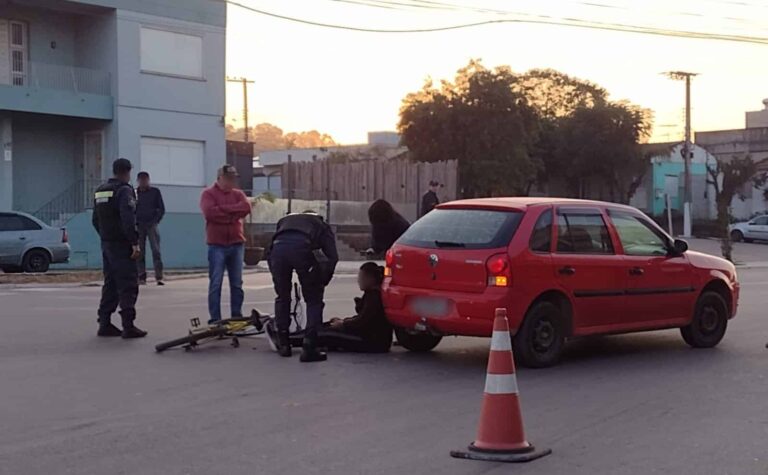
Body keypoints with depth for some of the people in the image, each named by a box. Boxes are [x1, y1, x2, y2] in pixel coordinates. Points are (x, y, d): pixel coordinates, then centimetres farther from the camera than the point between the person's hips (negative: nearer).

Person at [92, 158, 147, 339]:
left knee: (110, 284, 14)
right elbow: (128, 219, -23)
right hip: (121, 245, -9)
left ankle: (104, 324, 15)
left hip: (106, 244, 9)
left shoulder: (100, 191, 15)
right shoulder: (124, 190, -12)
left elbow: (96, 220, 21)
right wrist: (135, 243, -22)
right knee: (128, 285, -7)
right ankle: (128, 326, -11)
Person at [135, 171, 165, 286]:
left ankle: (159, 277, -11)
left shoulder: (155, 192, 6)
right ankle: (141, 277, 5)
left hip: (151, 224, -1)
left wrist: (155, 221, -6)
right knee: (140, 252, 1)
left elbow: (161, 209, 6)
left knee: (156, 250, -8)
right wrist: (134, 222, -3)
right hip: (139, 225, 2)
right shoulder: (135, 193, 8)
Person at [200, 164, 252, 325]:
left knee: (237, 283, 7)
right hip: (217, 245, -4)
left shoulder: (238, 194, 13)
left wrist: (223, 209, -11)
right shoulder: (208, 194, 2)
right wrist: (233, 213, -9)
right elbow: (209, 212, -16)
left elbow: (246, 208, -6)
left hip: (237, 244, 4)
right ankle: (215, 319, -2)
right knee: (215, 283, -4)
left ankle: (237, 316, 13)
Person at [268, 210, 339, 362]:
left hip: (278, 247, 3)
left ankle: (283, 344, 25)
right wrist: (323, 281, 26)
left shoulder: (284, 220, 43)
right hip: (302, 248, -3)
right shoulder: (321, 225, 34)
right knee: (314, 300, 13)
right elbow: (333, 256, 18)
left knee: (282, 297, 24)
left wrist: (276, 276, 35)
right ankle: (309, 347, 4)